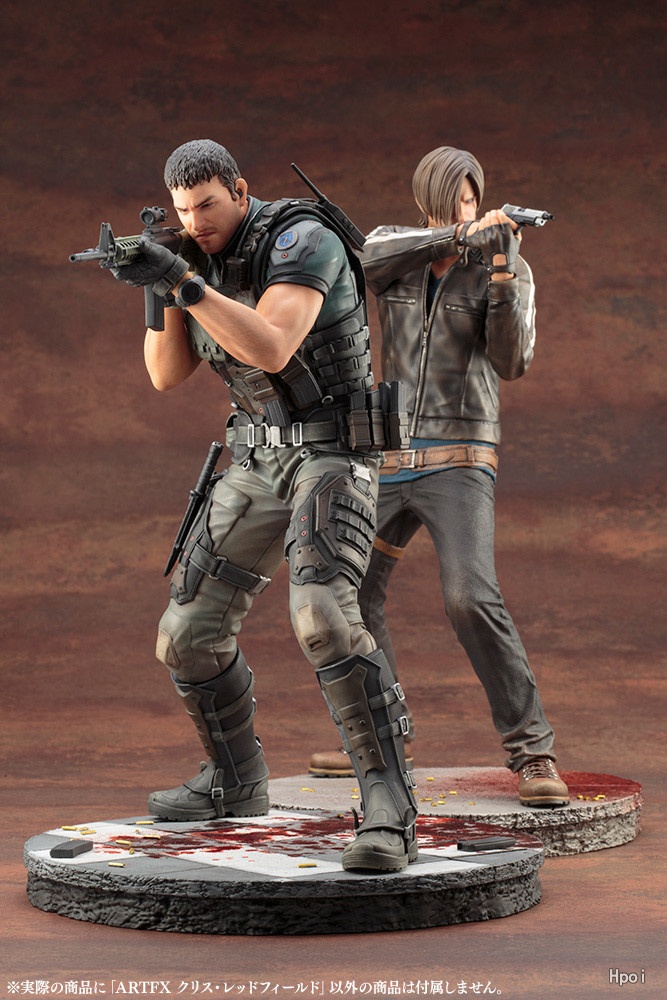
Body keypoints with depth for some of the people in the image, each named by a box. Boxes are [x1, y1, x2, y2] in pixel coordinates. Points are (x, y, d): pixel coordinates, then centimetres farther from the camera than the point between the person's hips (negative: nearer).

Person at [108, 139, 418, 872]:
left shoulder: (303, 239, -18)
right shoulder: (206, 263, 8)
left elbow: (271, 350, -31)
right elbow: (167, 374, 2)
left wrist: (179, 280, -38)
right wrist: (160, 287, -15)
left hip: (334, 459, -8)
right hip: (261, 463, 8)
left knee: (323, 618, -33)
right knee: (189, 634, 8)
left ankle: (389, 816, -32)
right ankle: (236, 783, 30)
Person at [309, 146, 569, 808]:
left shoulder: (508, 269, -2)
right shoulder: (393, 246, 5)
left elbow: (510, 362, -16)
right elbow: (367, 261, -21)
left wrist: (502, 270, -30)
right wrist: (462, 237, -31)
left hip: (459, 462, -4)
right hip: (388, 463, 5)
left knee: (471, 600, -25)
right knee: (350, 601, 9)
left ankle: (531, 752, -17)